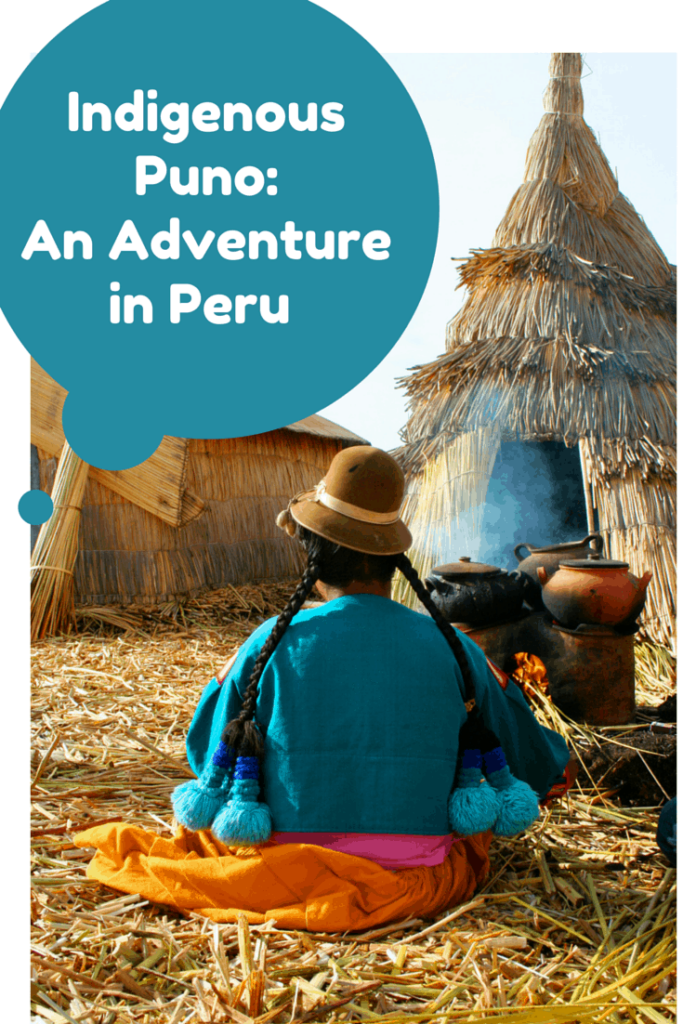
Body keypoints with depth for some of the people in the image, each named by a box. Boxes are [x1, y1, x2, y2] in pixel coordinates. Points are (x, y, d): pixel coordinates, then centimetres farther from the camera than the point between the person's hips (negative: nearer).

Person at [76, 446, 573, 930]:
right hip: (417, 883, 1)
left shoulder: (271, 646, -12)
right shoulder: (453, 650, -9)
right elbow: (543, 769, 6)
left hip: (286, 874, 0)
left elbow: (207, 758, 4)